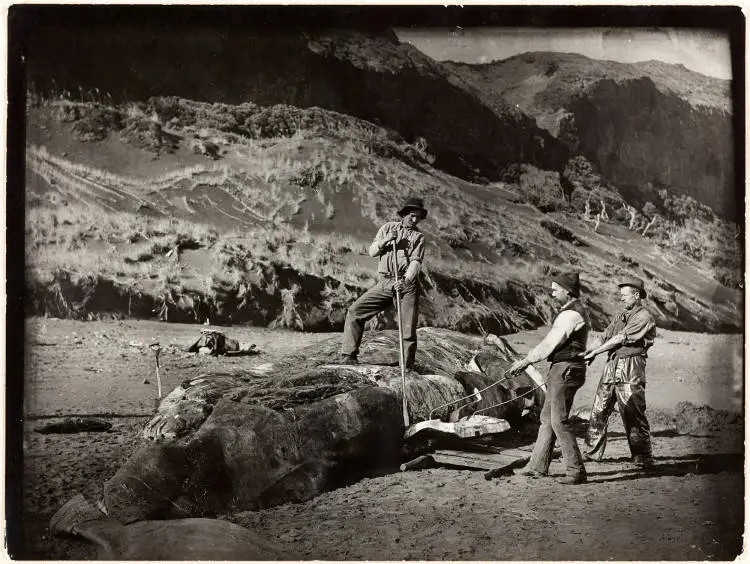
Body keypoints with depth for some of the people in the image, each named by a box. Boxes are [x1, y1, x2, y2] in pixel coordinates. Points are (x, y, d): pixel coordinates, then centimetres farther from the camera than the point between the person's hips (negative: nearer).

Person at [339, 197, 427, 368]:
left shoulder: (419, 237, 9)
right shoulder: (388, 227, 16)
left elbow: (416, 262, -6)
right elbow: (372, 252, 12)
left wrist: (405, 281, -24)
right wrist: (385, 241, -8)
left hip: (407, 285, -2)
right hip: (384, 283, 2)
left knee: (408, 330, -8)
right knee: (355, 311, -8)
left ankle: (407, 368, 3)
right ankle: (349, 356, -4)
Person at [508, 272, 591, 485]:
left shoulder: (571, 314, -17)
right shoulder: (575, 311, 16)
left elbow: (550, 343, -16)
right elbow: (552, 342, 17)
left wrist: (526, 361, -7)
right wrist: (528, 359, 14)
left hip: (565, 370, -11)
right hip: (562, 369, 11)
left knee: (559, 421, -6)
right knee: (547, 418, 14)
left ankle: (576, 470, 0)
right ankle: (537, 466, 22)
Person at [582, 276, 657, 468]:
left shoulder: (644, 317, -6)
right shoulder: (620, 316, 19)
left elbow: (621, 339, -12)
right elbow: (604, 337, 15)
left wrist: (595, 352, -12)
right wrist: (584, 352, 1)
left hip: (631, 369, -7)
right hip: (611, 366, 8)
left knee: (633, 414, -6)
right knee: (599, 410, 7)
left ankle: (643, 457, 3)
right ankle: (593, 452, 15)